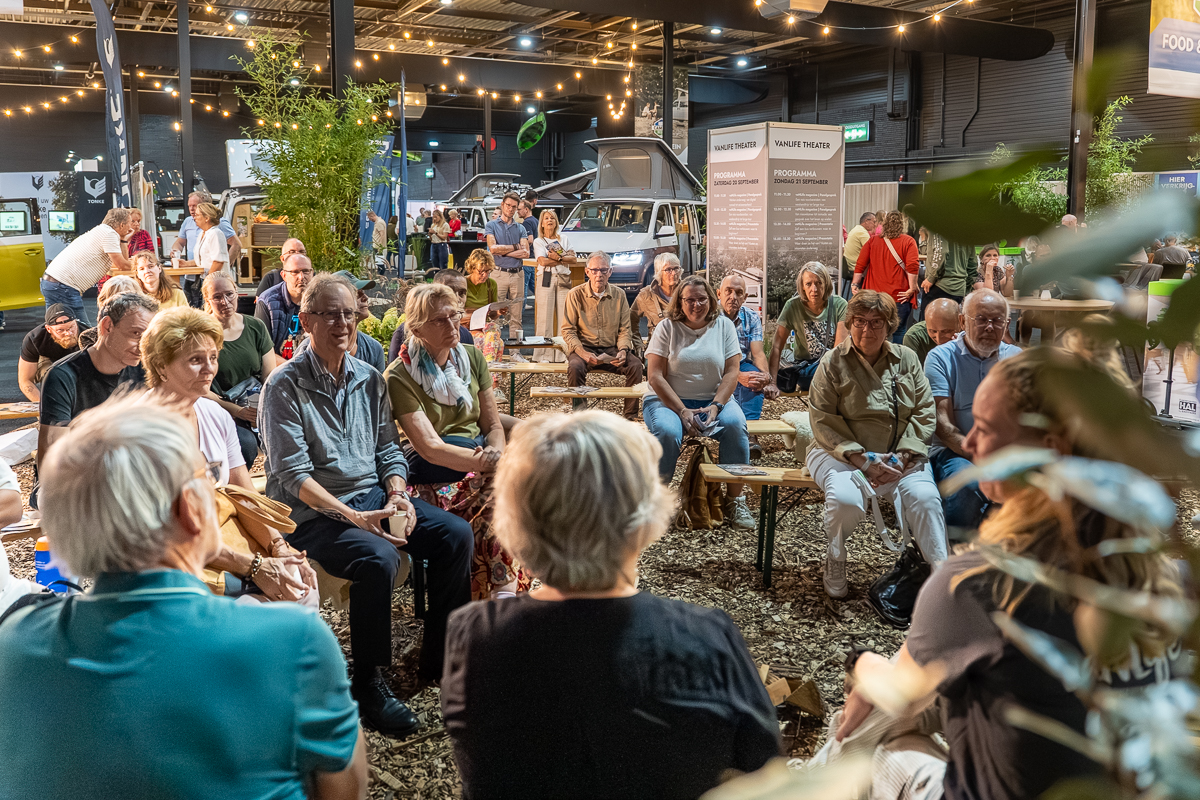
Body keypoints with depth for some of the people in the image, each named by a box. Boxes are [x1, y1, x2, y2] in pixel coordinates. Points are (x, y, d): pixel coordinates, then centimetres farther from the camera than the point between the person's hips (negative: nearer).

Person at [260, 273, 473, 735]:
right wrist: (352, 517, -24)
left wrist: (398, 496, -7)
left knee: (455, 534, -11)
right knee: (378, 559, -33)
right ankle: (367, 683, -14)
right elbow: (294, 475, -14)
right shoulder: (285, 387, -9)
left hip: (372, 495, 7)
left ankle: (439, 659, 5)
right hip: (312, 512, -6)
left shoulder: (370, 380, 11)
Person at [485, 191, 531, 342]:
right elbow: (493, 248, -9)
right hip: (499, 273, -3)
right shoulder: (491, 226, 7)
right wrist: (515, 247, -2)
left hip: (517, 273, 3)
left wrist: (503, 251, -6)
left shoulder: (520, 228, 15)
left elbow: (526, 253, 1)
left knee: (516, 317, 4)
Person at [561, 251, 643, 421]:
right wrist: (583, 353, -19)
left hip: (612, 349, 2)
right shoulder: (575, 295, -1)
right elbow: (568, 330, -2)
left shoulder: (619, 295, 7)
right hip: (584, 348, -2)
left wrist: (623, 350, -13)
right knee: (575, 367, -35)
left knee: (635, 365, -25)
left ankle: (631, 416, -16)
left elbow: (624, 330, 8)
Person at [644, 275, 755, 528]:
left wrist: (715, 407, -16)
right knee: (667, 432, -34)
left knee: (735, 424, -29)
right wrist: (682, 411, -18)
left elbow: (731, 372, 0)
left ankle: (734, 500, -14)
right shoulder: (667, 327, -1)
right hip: (669, 400, -2)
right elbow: (656, 377, -7)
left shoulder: (723, 325, 6)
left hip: (714, 400, 2)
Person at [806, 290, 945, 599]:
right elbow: (822, 420, -8)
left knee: (925, 496, -25)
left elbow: (924, 412, 5)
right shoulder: (833, 362, -3)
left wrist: (901, 457, -11)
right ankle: (834, 565, -2)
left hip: (899, 455, 3)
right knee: (845, 499, -31)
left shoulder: (907, 359, 8)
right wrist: (863, 459, -17)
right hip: (841, 451, -2)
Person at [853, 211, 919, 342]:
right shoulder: (908, 241, -2)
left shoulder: (873, 241, 8)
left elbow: (860, 265, 3)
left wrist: (855, 284, 6)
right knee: (899, 331, 3)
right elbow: (912, 266, -13)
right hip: (899, 296, -3)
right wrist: (912, 289, -13)